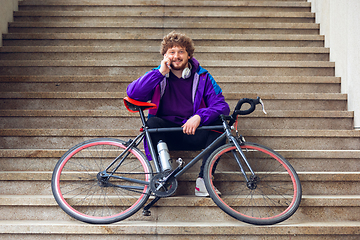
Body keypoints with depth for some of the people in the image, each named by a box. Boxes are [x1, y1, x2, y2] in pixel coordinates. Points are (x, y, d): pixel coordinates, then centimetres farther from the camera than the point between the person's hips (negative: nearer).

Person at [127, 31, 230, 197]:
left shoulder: (202, 77, 5)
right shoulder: (159, 76, 6)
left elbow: (222, 106, -6)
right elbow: (133, 93, -11)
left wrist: (199, 117, -25)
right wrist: (160, 72, -14)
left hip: (194, 135, 0)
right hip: (166, 135, 0)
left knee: (218, 124, -26)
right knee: (152, 123, -30)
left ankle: (203, 179, -21)